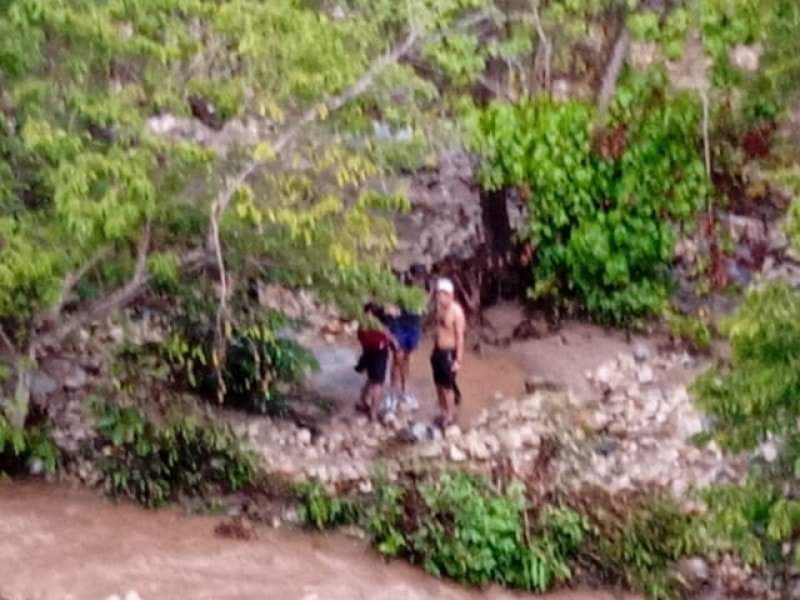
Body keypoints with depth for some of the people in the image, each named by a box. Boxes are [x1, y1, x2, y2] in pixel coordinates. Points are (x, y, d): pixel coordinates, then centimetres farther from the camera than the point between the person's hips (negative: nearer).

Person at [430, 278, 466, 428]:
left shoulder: (456, 311, -23)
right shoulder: (439, 307, 0)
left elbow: (460, 337, -19)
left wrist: (458, 360, -18)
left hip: (449, 353, -7)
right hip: (437, 351, 7)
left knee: (447, 386, 4)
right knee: (439, 384, 16)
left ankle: (450, 416, 20)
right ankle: (443, 413, 32)